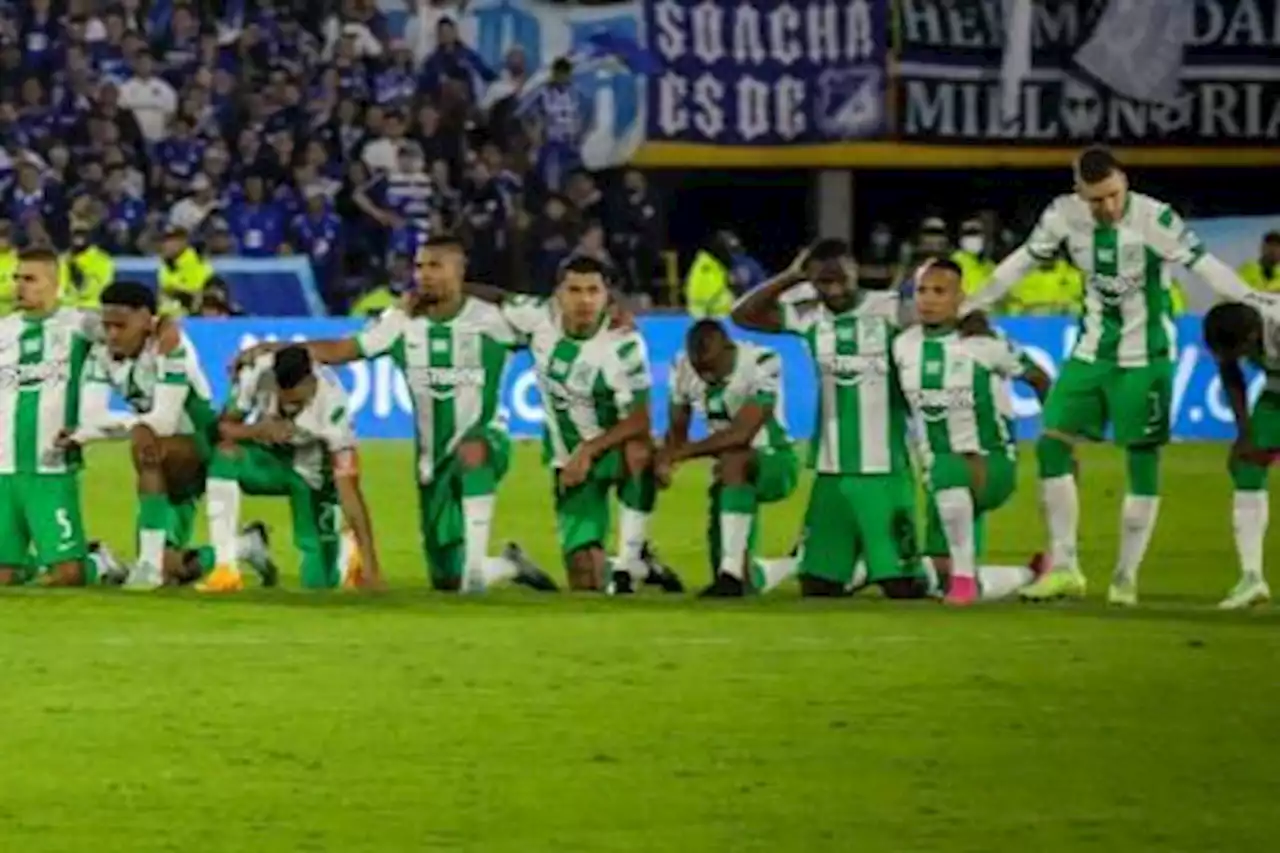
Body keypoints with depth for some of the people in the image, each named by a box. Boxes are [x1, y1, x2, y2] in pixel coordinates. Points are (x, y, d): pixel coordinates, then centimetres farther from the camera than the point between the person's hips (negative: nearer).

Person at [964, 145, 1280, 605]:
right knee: (1052, 444, -2)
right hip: (1093, 351, 5)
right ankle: (1064, 569, 5)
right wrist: (969, 305, 14)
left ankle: (1126, 577, 9)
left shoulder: (1153, 219, -20)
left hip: (1144, 356, -5)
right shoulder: (1065, 214, -6)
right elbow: (1024, 260, 9)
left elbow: (1203, 264, -23)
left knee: (1142, 460, -2)